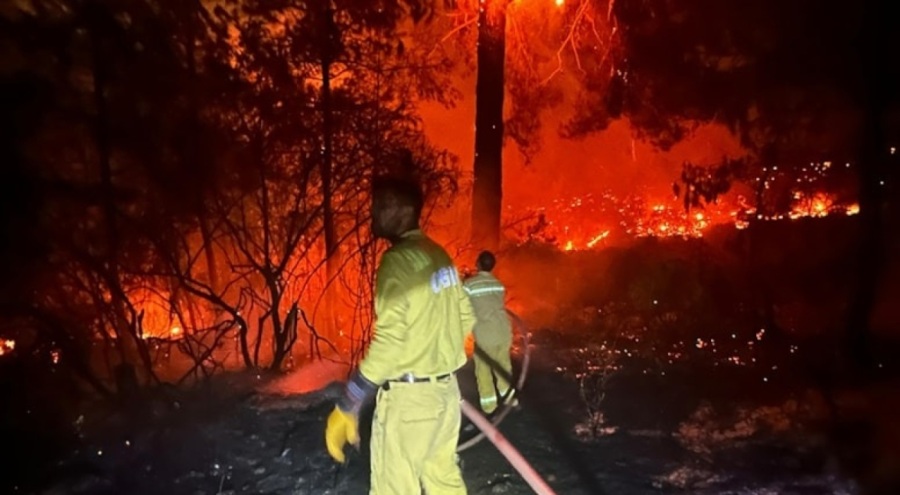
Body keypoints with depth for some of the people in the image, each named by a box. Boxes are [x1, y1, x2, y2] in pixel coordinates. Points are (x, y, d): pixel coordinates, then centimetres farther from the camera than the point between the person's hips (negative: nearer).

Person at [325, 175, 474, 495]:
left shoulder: (398, 260, -18)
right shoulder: (439, 255, 8)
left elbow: (388, 342, -24)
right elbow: (465, 317, 14)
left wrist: (347, 408, -21)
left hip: (409, 395, -9)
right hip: (446, 387, 9)